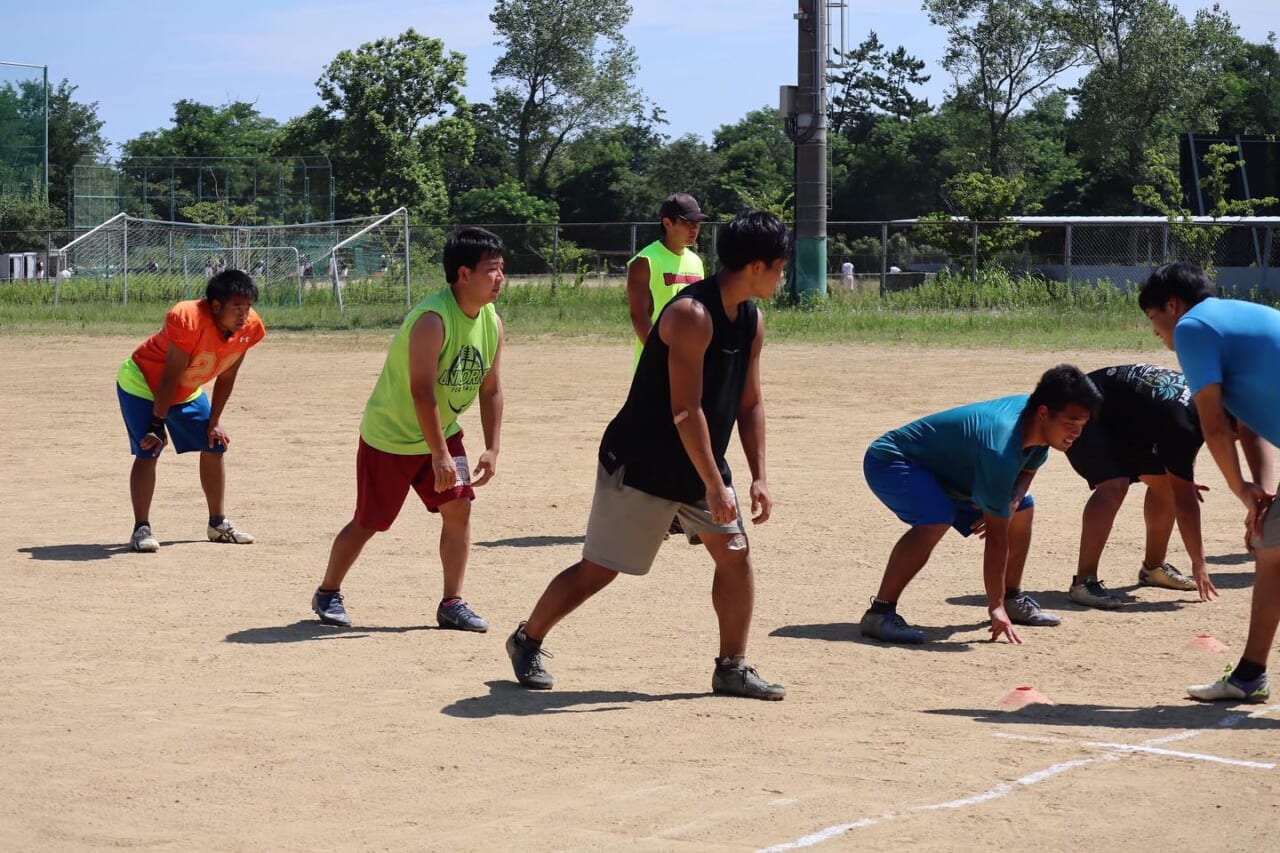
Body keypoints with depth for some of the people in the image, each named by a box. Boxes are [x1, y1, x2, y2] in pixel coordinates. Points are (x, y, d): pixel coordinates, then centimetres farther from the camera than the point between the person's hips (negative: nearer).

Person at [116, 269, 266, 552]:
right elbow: (169, 378, -31)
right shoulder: (188, 320, -37)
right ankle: (141, 529, -13)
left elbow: (226, 377, -3)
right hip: (142, 384, -7)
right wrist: (158, 425, -26)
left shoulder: (250, 328, -18)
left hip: (188, 391, 7)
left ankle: (218, 524, 20)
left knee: (214, 446, 7)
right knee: (148, 452, -18)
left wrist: (214, 421, -1)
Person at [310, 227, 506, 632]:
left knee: (459, 507, -7)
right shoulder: (432, 319, -30)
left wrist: (492, 448, -2)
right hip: (390, 436, -6)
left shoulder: (492, 323, -5)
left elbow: (490, 389, 4)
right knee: (368, 522, 3)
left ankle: (452, 603, 3)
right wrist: (440, 455, -31)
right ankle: (327, 593, 24)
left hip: (442, 433, 7)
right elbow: (422, 391, -32)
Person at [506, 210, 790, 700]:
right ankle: (526, 641, 20)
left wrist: (758, 477, 1)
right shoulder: (692, 315, -25)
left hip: (700, 465, 8)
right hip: (641, 465, -8)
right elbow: (685, 411, -28)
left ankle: (732, 669, 10)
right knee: (597, 570, 1)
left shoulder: (752, 320, 3)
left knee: (736, 555, 0)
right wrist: (715, 487, -27)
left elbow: (749, 404, 9)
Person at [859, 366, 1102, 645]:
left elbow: (1027, 470, 9)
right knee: (936, 519, -37)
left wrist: (1011, 501, -14)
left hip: (946, 467, 10)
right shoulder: (1001, 448, -37)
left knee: (1022, 509, 12)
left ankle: (1013, 599, 26)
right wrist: (995, 606, -29)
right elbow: (996, 537, -33)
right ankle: (880, 612, -32)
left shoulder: (1036, 422, -12)